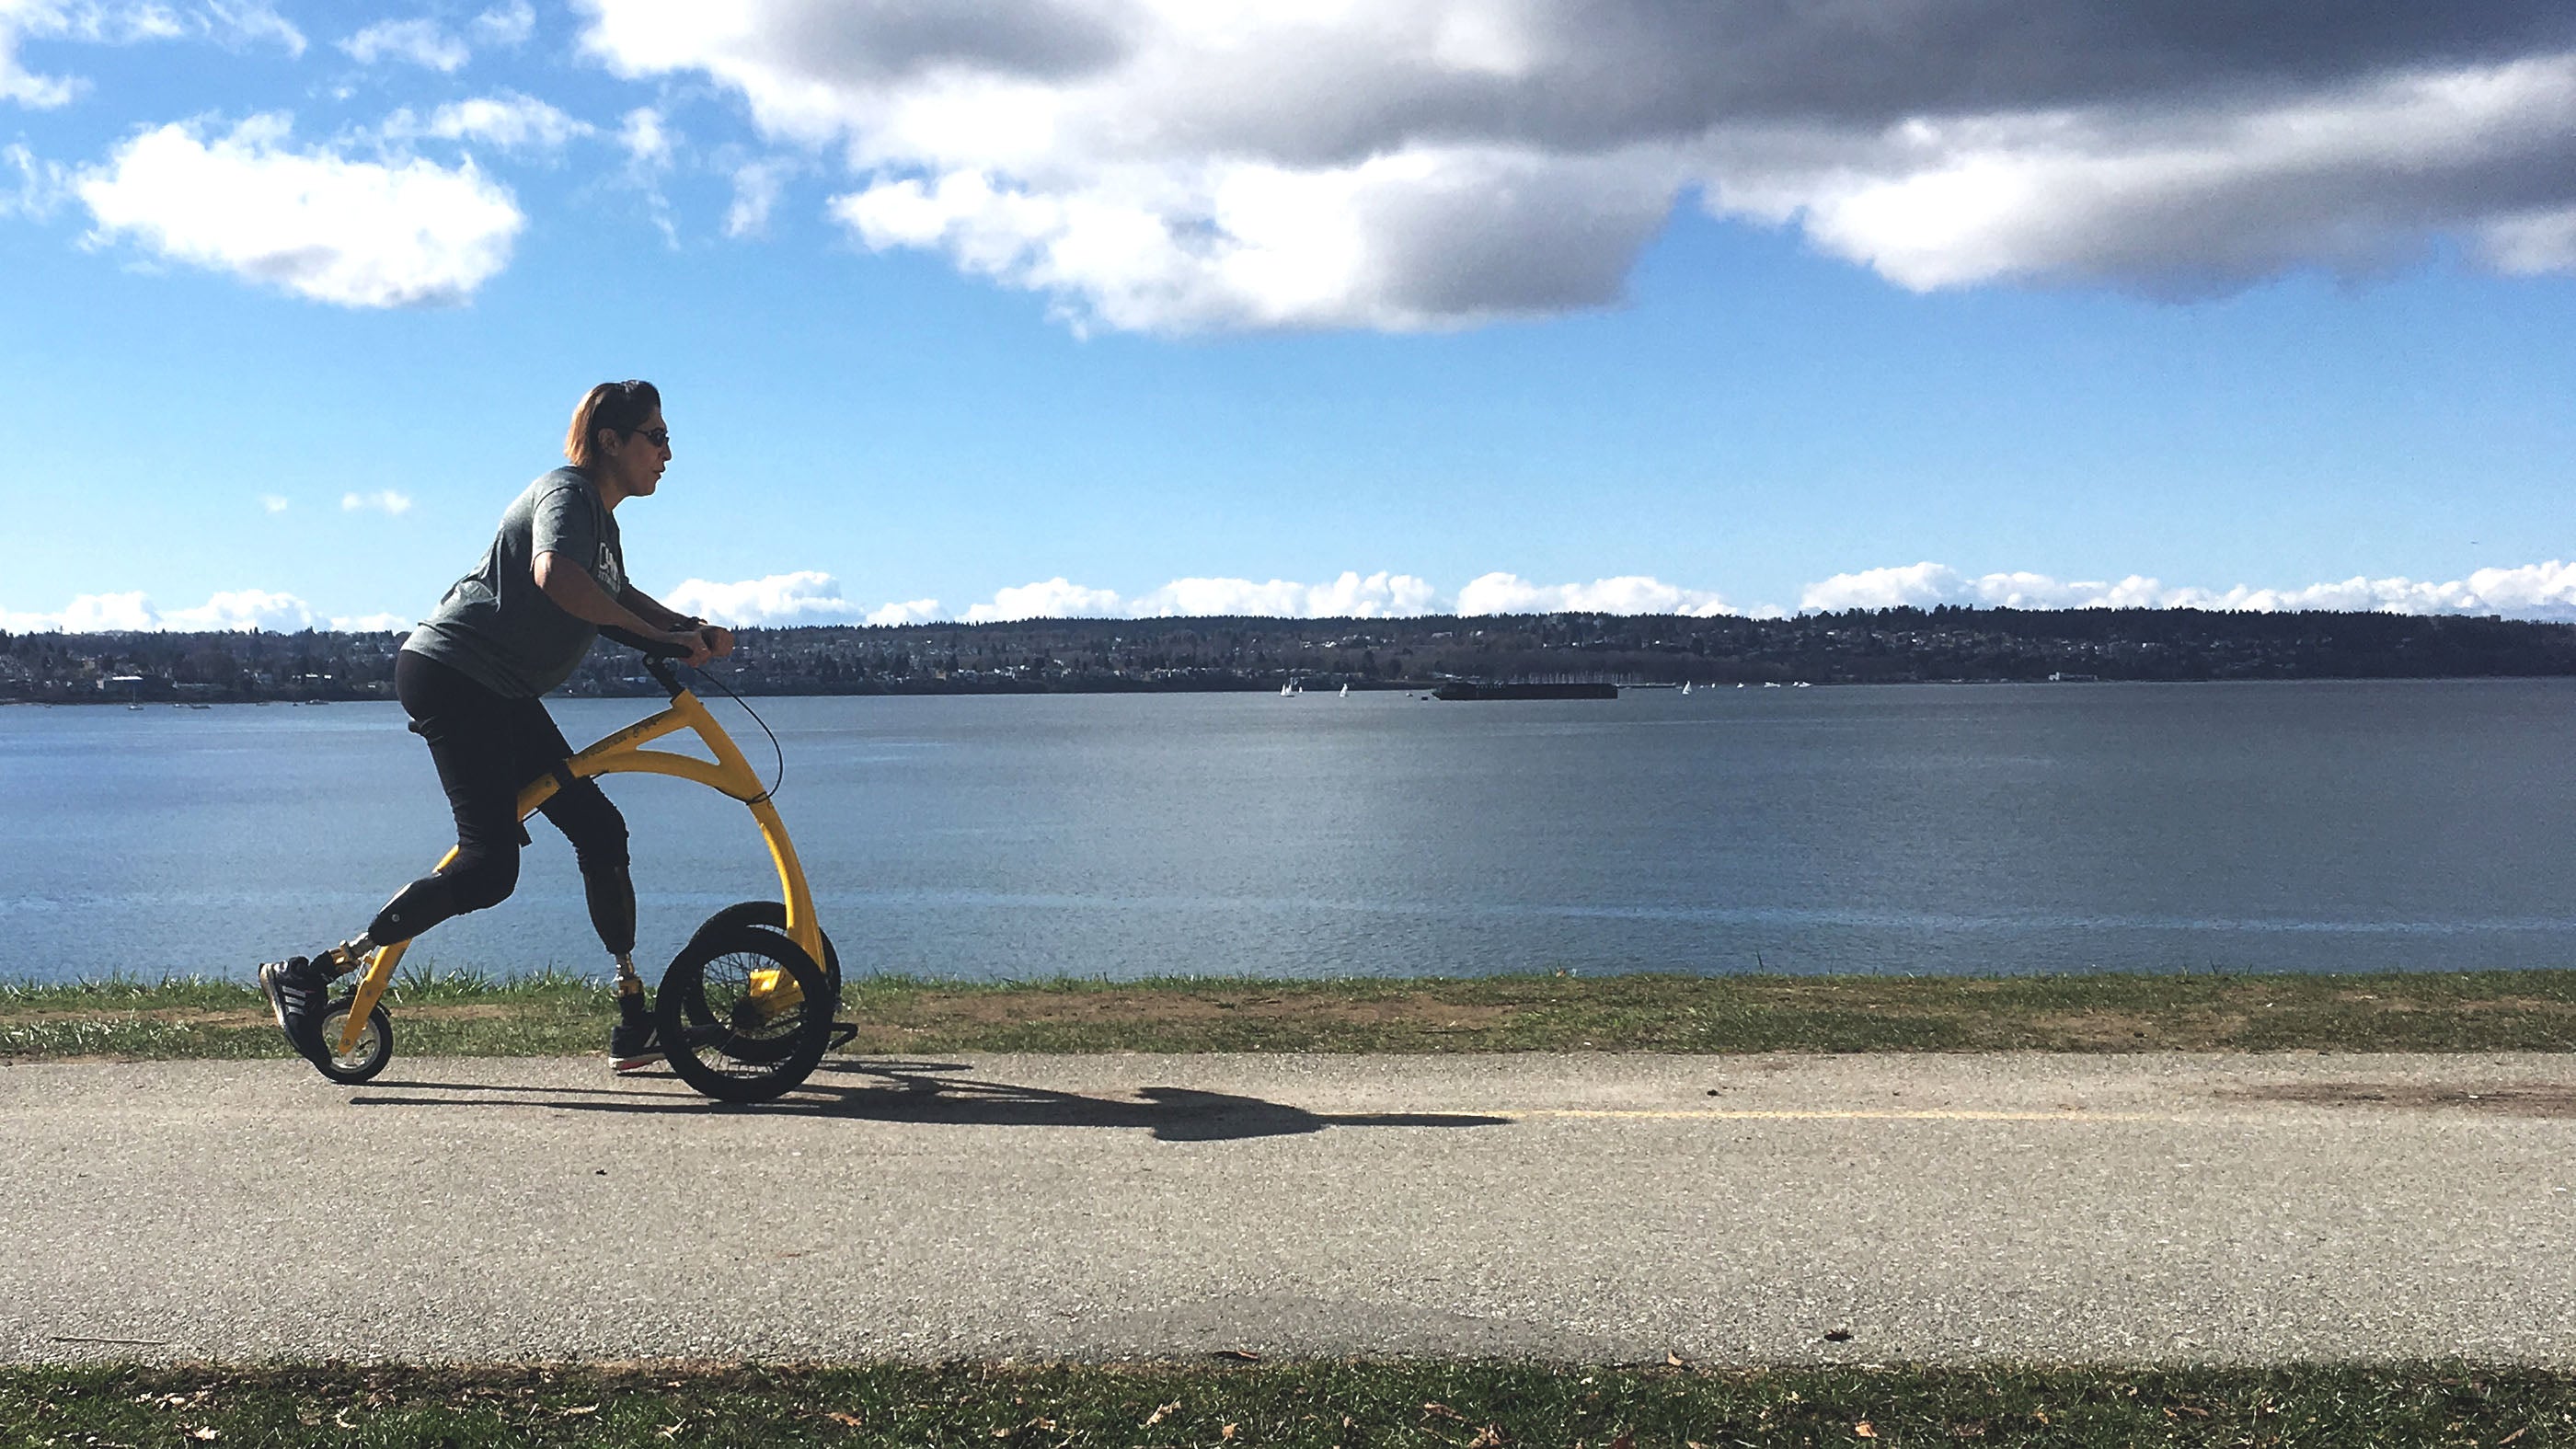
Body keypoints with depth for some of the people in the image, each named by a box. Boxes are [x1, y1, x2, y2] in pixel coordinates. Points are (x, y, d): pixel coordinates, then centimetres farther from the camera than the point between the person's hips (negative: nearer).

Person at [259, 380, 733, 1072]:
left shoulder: (602, 519, 18)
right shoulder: (567, 492, -13)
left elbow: (618, 596, 33)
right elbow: (554, 574, -34)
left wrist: (692, 628, 13)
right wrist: (658, 634, -30)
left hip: (500, 694, 10)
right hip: (451, 673, -10)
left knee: (599, 829, 5)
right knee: (491, 866, -17)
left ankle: (636, 1026, 9)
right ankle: (310, 974, -9)